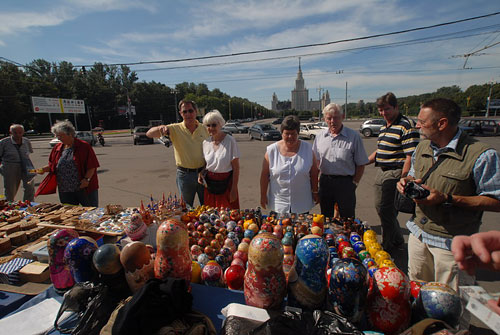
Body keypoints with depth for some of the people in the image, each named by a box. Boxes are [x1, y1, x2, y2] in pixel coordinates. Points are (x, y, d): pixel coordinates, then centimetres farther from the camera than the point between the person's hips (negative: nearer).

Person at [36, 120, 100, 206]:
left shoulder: (84, 146, -7)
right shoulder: (57, 148, 11)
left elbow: (92, 166, -11)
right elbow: (53, 166, 20)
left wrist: (86, 179, -20)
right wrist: (44, 169, 1)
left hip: (84, 189, -5)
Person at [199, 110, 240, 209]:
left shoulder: (230, 141, -12)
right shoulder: (206, 142, 4)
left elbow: (236, 168, -11)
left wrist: (234, 189, -13)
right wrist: (202, 174, -2)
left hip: (226, 183, -4)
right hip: (209, 184, 5)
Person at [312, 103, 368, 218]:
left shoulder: (354, 137, -5)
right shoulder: (320, 136, 6)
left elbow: (361, 164, -2)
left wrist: (354, 183, -6)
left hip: (345, 182, -3)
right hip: (325, 182, 3)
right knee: (325, 219, 16)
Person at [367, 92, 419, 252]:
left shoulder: (406, 126, -14)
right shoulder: (384, 127, 14)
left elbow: (410, 157, -19)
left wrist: (402, 179, -23)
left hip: (395, 174, -9)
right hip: (381, 172, 9)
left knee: (387, 210, -3)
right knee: (380, 207, 17)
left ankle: (389, 245, 18)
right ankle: (397, 240, 37)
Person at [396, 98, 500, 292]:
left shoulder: (481, 155, -16)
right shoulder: (422, 147, 5)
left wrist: (447, 199, -25)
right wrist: (408, 181, -2)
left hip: (452, 243, -6)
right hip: (418, 233, 6)